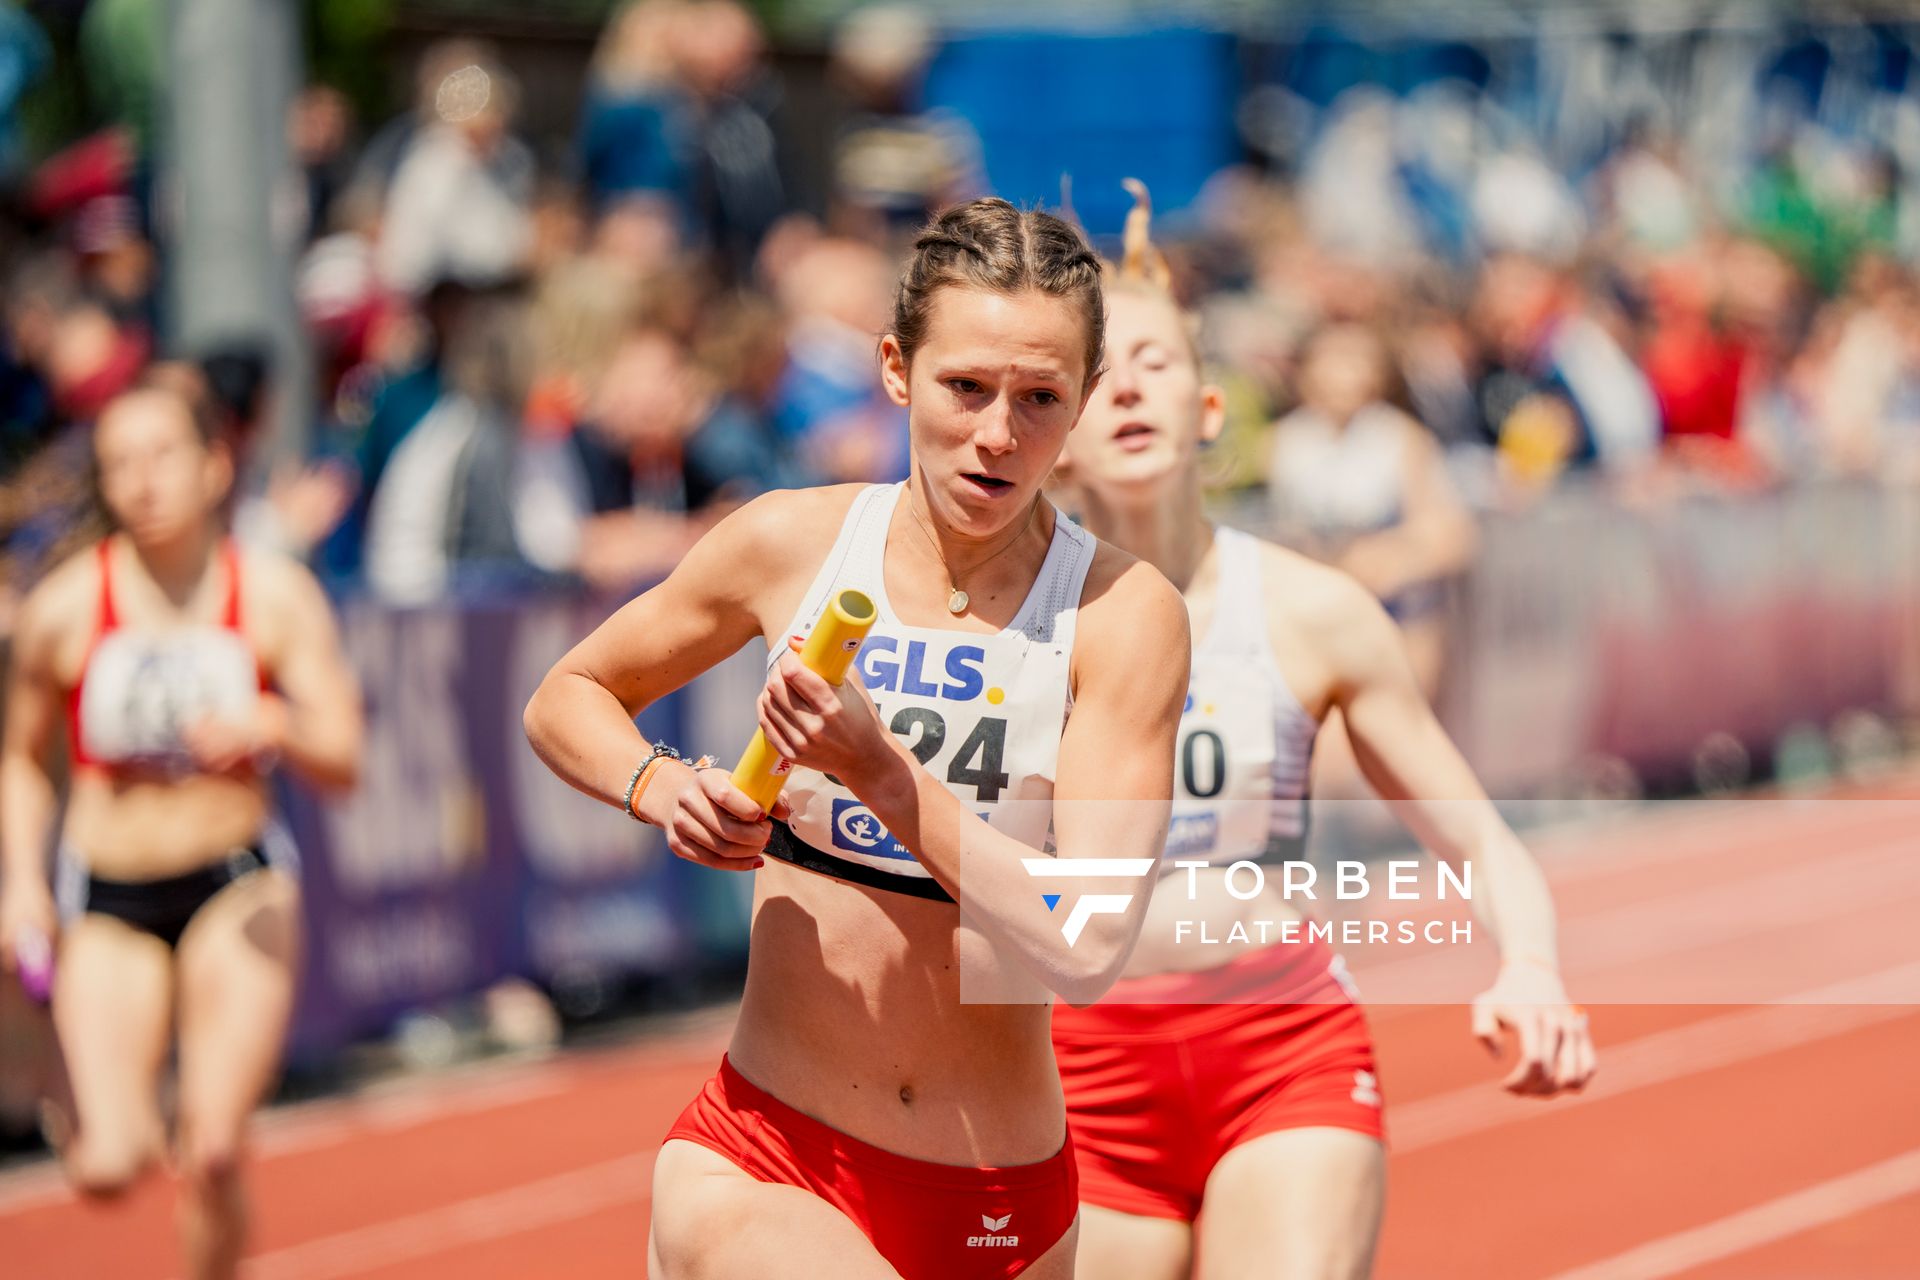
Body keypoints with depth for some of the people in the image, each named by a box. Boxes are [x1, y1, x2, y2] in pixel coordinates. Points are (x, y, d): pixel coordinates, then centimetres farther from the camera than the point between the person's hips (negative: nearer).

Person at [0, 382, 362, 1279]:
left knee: (212, 1156, -12)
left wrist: (276, 729, -30)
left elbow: (342, 761, -9)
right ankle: (90, 1121, 26)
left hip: (238, 890, 0)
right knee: (108, 1171, -13)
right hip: (107, 899, 0)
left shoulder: (276, 597, -6)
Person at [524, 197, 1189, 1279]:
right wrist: (663, 787, -6)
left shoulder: (1125, 614, -8)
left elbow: (1087, 947, -17)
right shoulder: (791, 543, -2)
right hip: (763, 1158, -1)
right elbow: (567, 699, 14)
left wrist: (880, 772, -24)